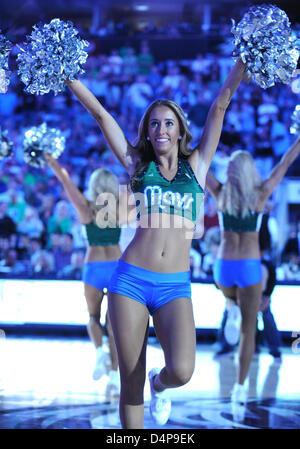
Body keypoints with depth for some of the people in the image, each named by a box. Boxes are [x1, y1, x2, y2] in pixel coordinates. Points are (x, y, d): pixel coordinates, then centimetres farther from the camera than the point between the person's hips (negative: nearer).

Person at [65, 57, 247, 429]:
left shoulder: (195, 166, 12)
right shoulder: (138, 165, 12)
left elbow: (220, 105, 9)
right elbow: (99, 112, 12)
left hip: (174, 286, 0)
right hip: (131, 279, 0)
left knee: (181, 371, -20)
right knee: (130, 382, 2)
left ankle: (159, 385, 17)